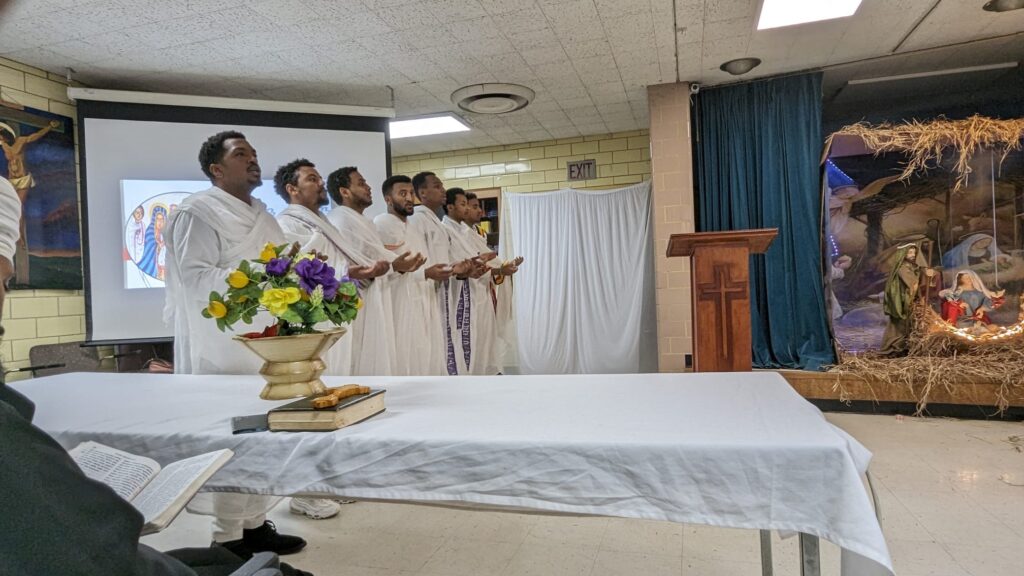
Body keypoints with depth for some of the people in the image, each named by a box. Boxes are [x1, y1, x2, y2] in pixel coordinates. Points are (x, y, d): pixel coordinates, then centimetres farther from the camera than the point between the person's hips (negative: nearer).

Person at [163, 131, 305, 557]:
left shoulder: (261, 215, 19)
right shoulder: (198, 211, -6)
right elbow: (195, 278, -16)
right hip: (223, 344, -8)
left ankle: (255, 523, 22)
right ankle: (228, 537, 8)